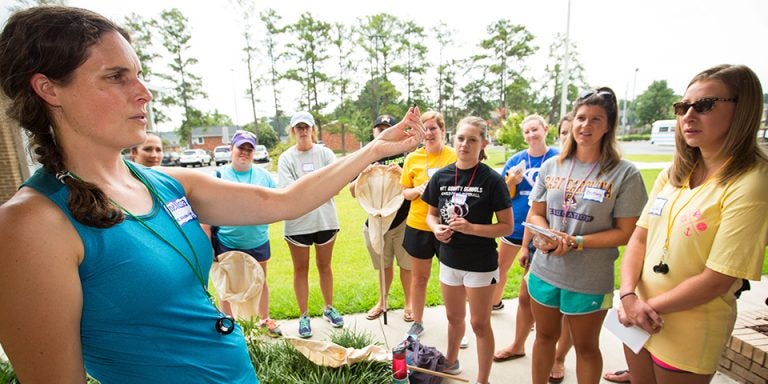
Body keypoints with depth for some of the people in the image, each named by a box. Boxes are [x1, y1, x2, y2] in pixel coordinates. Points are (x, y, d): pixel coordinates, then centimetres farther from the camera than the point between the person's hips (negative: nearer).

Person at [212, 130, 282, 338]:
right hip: (227, 243, -2)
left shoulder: (264, 175, 1)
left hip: (258, 241, 2)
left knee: (261, 281, 18)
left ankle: (265, 319, 38)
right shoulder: (218, 176, -6)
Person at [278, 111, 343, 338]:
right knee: (301, 269, 11)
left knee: (324, 266, 16)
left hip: (325, 219, 1)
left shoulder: (325, 153, 1)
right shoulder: (286, 158, -2)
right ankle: (304, 316, 27)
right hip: (298, 222, -1)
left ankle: (329, 308, 34)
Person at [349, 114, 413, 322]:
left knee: (406, 264, 9)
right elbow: (353, 191, 1)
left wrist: (402, 173, -23)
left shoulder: (405, 155, -3)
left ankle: (408, 303, 31)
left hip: (403, 220, -2)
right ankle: (382, 302, 38)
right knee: (384, 265, 17)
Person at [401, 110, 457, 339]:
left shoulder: (454, 156, -5)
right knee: (419, 277, 16)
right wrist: (418, 190, -13)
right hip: (418, 226, 2)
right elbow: (405, 192, 7)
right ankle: (417, 323, 35)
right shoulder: (412, 158, 1)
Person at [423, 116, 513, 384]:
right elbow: (432, 214, 8)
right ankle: (451, 362, 49)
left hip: (481, 264, -4)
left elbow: (507, 226, -13)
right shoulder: (441, 177, -3)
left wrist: (471, 227, -25)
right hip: (449, 260, 4)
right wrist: (436, 228, -14)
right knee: (454, 317, 23)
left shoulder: (492, 180, -15)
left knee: (480, 323, 11)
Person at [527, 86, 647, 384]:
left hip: (590, 280, -3)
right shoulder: (551, 167, 0)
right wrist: (545, 236, -16)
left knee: (586, 346, 18)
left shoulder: (625, 174, -10)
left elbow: (625, 232, -11)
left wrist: (575, 242, -22)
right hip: (544, 270, 4)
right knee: (545, 336, 23)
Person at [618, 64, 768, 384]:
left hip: (687, 333, -5)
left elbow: (716, 281, -20)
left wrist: (648, 306, -13)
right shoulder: (671, 175, 1)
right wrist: (628, 296, -13)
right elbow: (639, 239, 0)